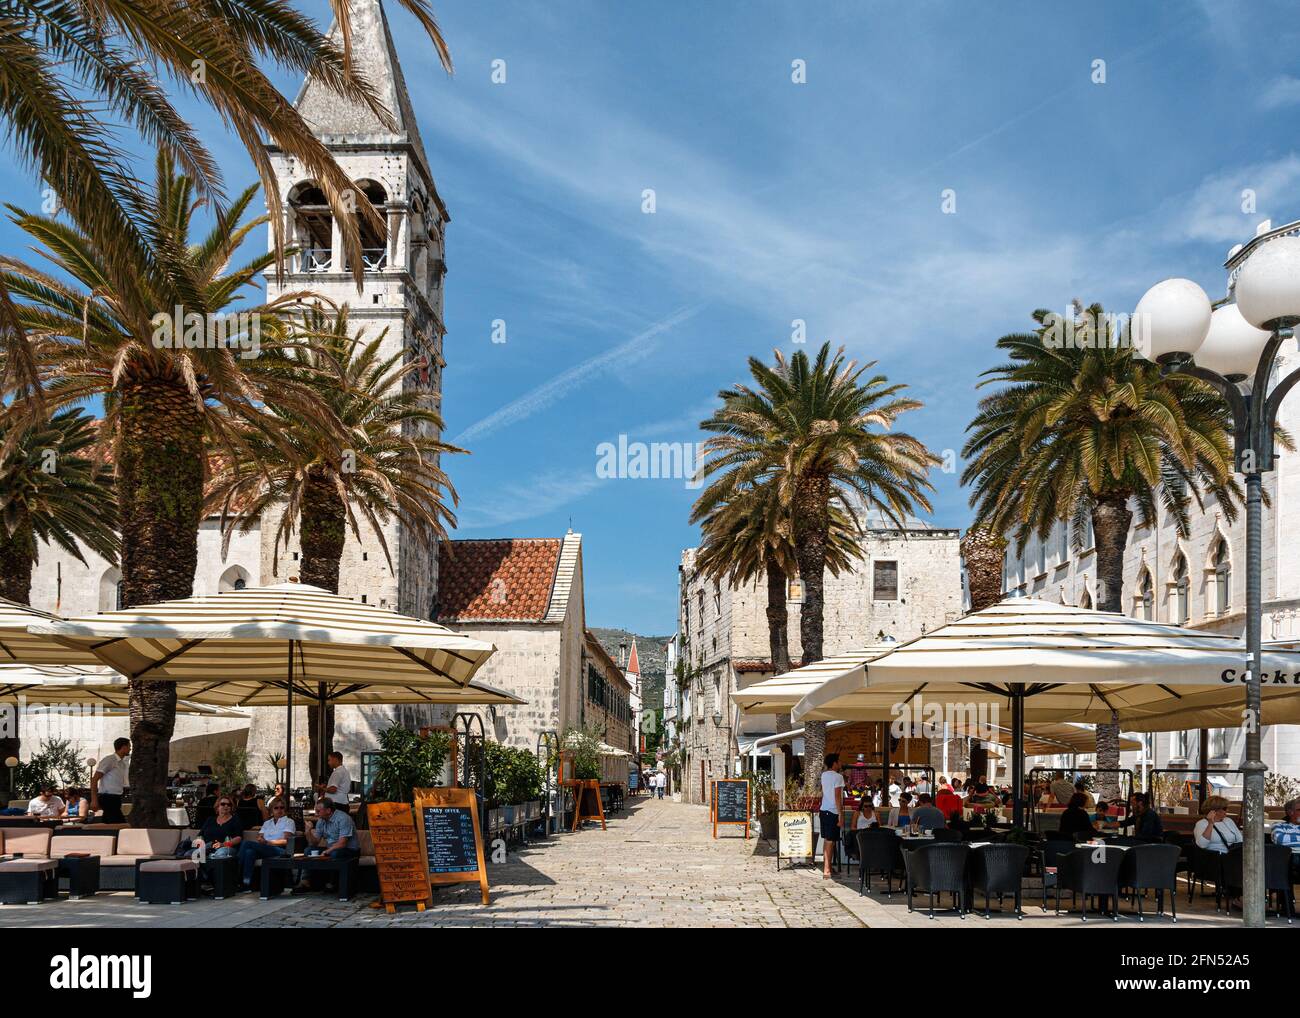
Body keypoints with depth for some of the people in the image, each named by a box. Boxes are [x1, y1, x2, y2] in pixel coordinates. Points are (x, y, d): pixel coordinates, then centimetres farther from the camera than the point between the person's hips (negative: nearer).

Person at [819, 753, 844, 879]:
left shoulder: (824, 775, 9)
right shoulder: (838, 777, -13)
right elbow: (837, 797, -17)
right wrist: (840, 815, -16)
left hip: (824, 809, 8)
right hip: (833, 811, -8)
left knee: (826, 839, 16)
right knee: (830, 841, -6)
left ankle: (825, 866, 24)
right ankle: (826, 871, -7)